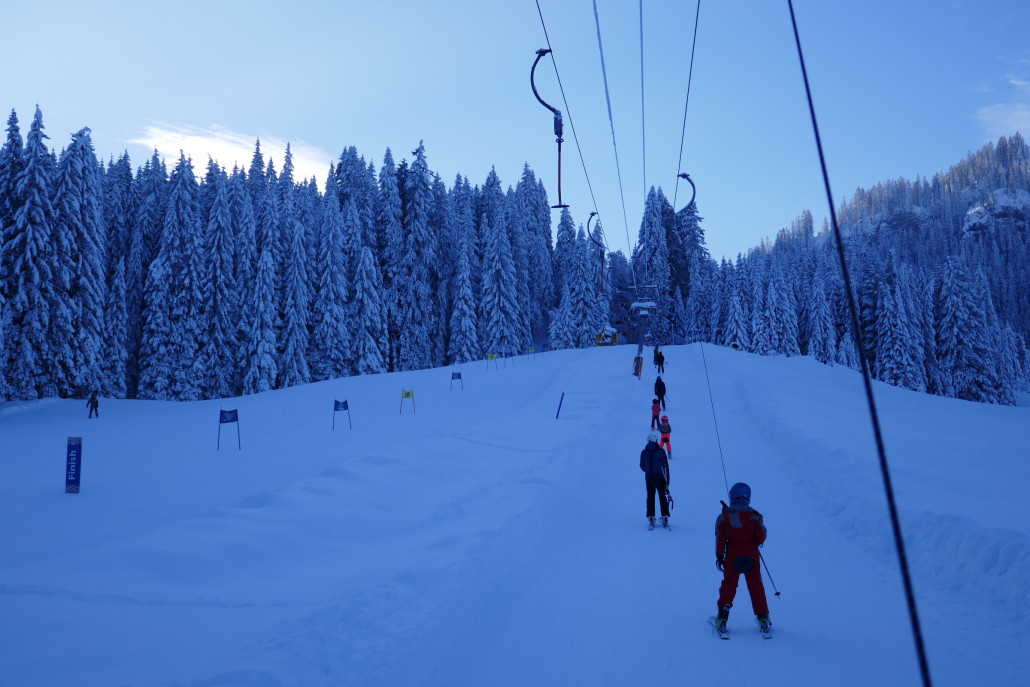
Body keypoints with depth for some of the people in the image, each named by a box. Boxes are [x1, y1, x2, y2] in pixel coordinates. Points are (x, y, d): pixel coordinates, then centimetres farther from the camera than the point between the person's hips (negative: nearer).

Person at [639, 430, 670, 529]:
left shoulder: (644, 452, -2)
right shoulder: (660, 451, -8)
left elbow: (642, 466, 6)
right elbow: (665, 466, -8)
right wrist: (667, 481, -4)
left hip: (649, 478, 1)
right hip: (660, 478, -1)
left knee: (650, 497, 9)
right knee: (662, 497, 7)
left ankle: (651, 518, 4)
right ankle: (665, 518, 4)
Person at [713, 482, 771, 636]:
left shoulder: (723, 516, -3)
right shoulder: (755, 516, -6)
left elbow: (720, 539, -2)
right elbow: (761, 538, -4)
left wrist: (719, 556, 5)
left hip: (731, 556, 1)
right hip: (751, 555, 0)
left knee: (728, 585, 8)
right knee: (756, 586, 10)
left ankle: (722, 619, 5)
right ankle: (763, 619, 13)